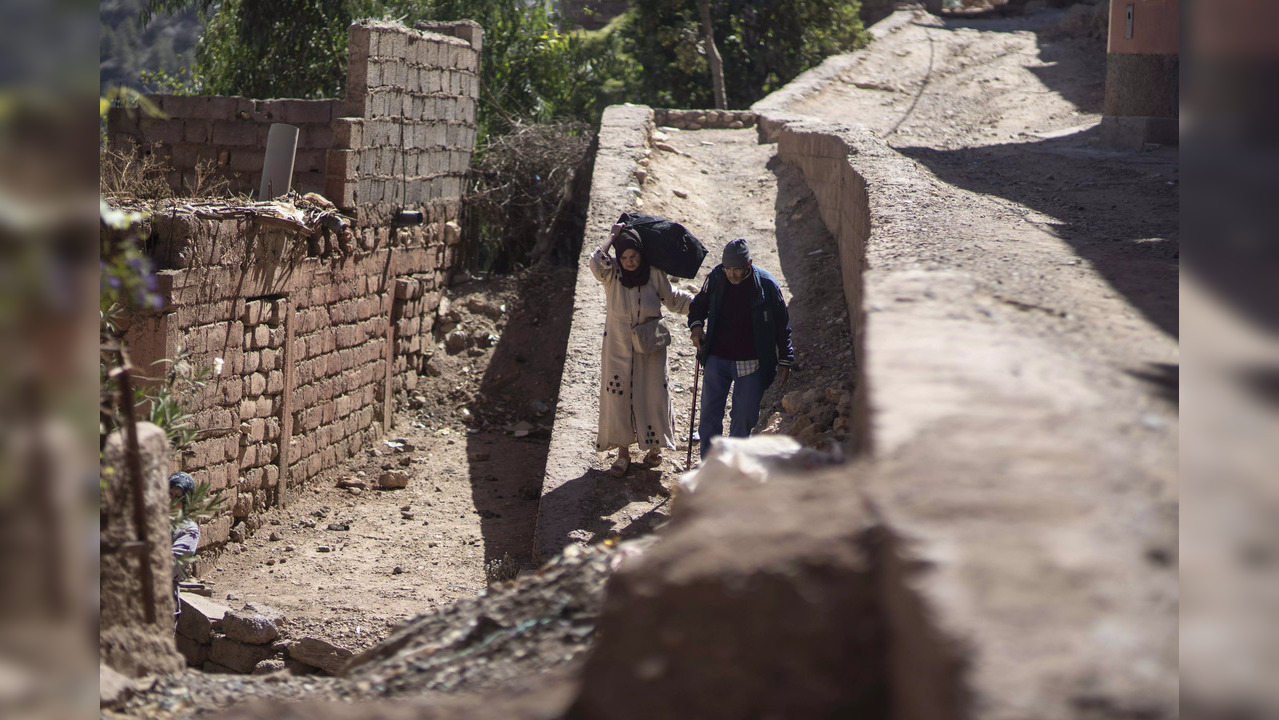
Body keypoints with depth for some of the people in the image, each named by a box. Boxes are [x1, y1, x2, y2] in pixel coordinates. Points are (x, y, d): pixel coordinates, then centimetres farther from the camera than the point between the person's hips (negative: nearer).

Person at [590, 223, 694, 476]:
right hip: (618, 347, 0)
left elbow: (672, 299, 7)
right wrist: (612, 237, -22)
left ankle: (655, 447, 24)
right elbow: (596, 263, -34)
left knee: (653, 395, 6)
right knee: (618, 396, 3)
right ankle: (623, 453, 15)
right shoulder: (611, 274, -11)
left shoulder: (654, 274, -8)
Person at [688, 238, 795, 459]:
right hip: (717, 360, 2)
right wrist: (696, 324, -5)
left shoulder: (766, 285, -10)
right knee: (710, 415, 0)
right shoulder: (716, 278, -5)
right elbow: (699, 304, 15)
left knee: (744, 416, 6)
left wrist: (785, 360, 0)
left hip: (751, 364, -2)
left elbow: (782, 324, 0)